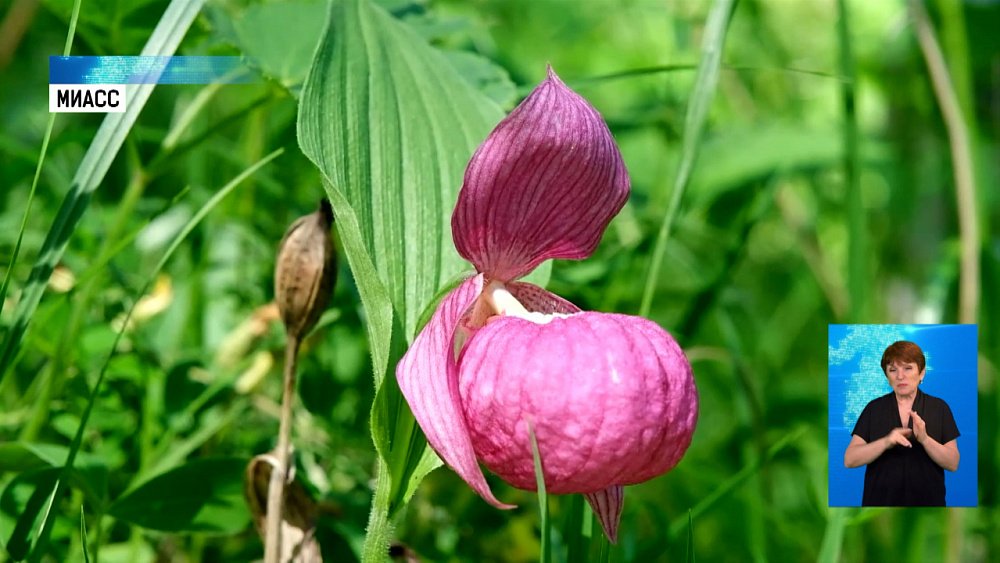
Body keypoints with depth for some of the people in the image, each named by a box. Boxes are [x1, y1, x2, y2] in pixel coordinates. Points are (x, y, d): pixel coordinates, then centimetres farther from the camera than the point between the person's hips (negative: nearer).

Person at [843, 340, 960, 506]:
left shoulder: (939, 407, -1)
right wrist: (886, 442, -24)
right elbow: (850, 460, -9)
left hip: (926, 500, 0)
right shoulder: (874, 408, -1)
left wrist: (924, 438, -23)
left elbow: (953, 463, -6)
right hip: (880, 500, 0)